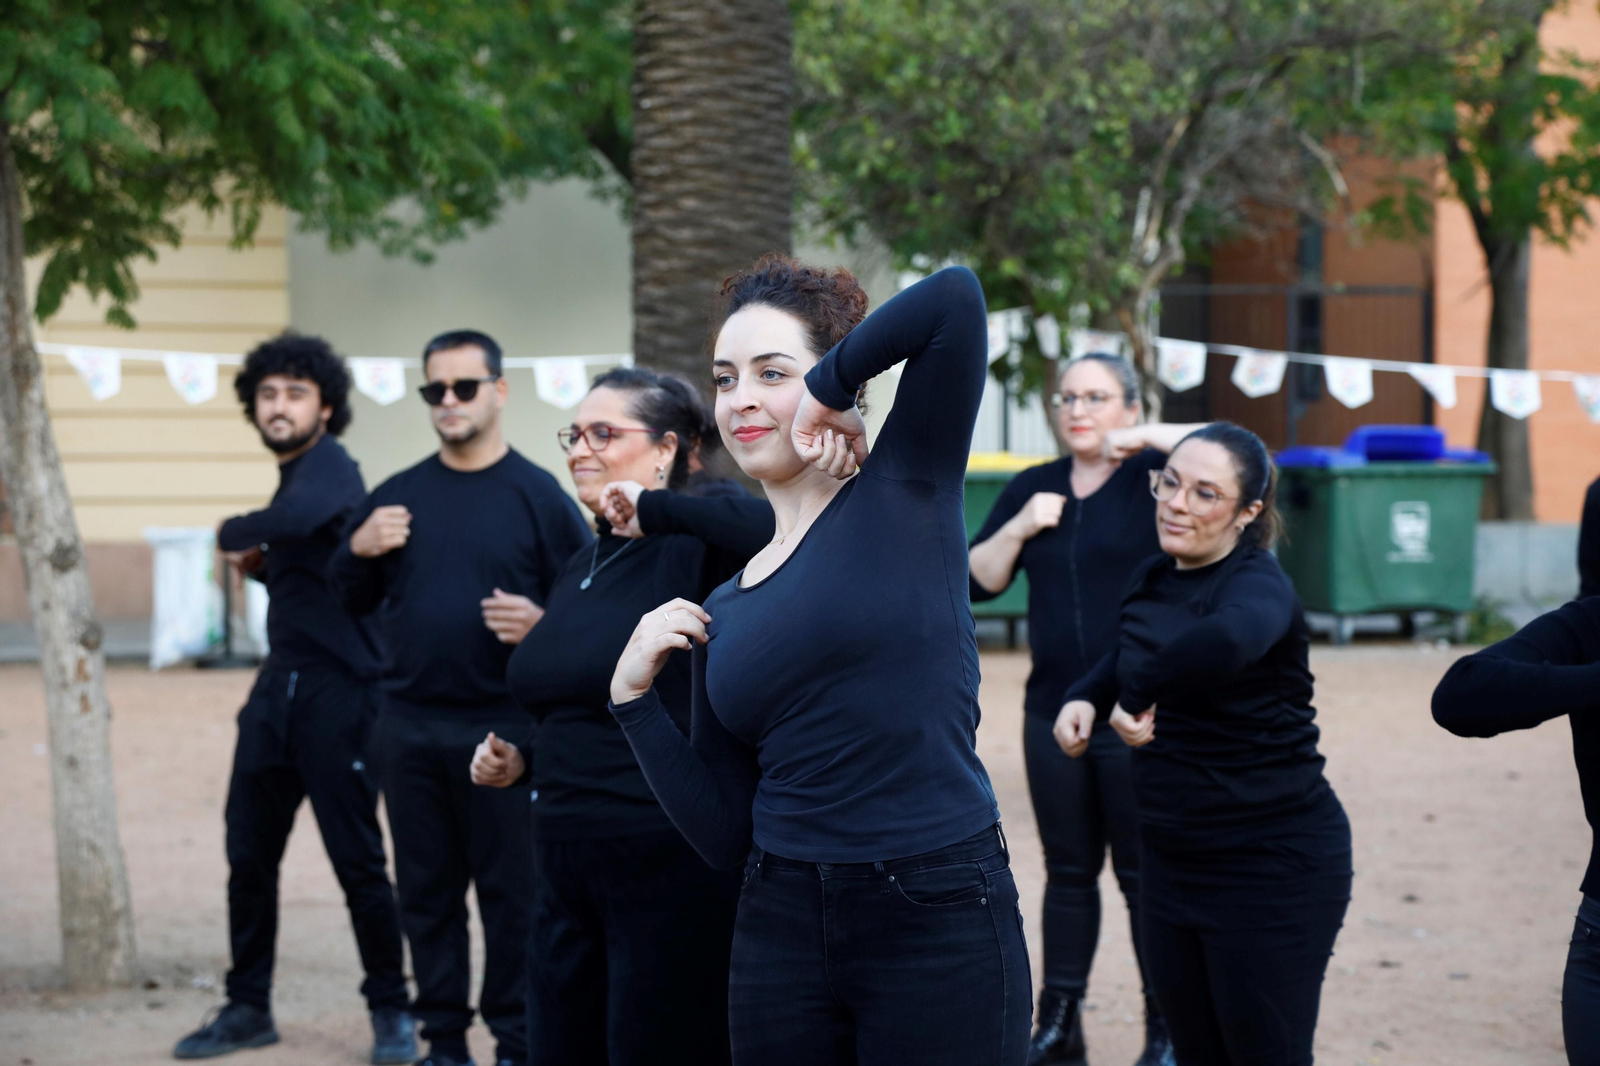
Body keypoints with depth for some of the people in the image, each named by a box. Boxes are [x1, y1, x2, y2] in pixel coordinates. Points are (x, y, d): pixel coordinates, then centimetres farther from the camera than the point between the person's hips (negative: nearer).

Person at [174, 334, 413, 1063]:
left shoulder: (330, 465, -11)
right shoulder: (291, 474, 15)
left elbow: (298, 520, -35)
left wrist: (234, 533, -16)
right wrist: (258, 565, 8)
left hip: (337, 692, -9)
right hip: (279, 687, 9)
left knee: (358, 860, -3)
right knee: (249, 855, 9)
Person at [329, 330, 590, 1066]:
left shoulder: (538, 495, -2)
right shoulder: (397, 496, 11)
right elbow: (354, 603, 16)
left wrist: (543, 625, -22)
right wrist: (359, 550, -3)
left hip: (503, 727, -4)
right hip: (408, 727, 4)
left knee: (510, 891, -1)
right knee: (426, 890, 10)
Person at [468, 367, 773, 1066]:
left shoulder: (694, 552, -11)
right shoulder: (580, 569, 13)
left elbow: (789, 532, -34)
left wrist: (657, 506, -25)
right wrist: (519, 762, 6)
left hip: (675, 870, -8)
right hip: (568, 873, 8)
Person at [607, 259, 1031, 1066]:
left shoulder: (904, 493, -1)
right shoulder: (724, 612, 12)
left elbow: (954, 298, -15)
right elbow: (725, 833, 10)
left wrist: (826, 389, -4)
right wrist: (634, 695, 1)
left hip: (941, 919, -5)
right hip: (782, 930, 5)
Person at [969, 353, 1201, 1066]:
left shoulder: (1153, 475, -3)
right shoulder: (1033, 488, 11)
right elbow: (978, 581, 8)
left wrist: (1144, 437, -19)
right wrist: (1019, 528, -7)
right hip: (1054, 712, 5)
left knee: (1144, 873, 1)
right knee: (1068, 872, 12)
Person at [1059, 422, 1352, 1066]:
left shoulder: (1256, 585, -19)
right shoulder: (1153, 582, 5)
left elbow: (1227, 640, -45)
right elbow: (1128, 657, 27)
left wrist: (1137, 697, -33)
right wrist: (1083, 699, 6)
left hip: (1273, 868, -8)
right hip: (1172, 860, 8)